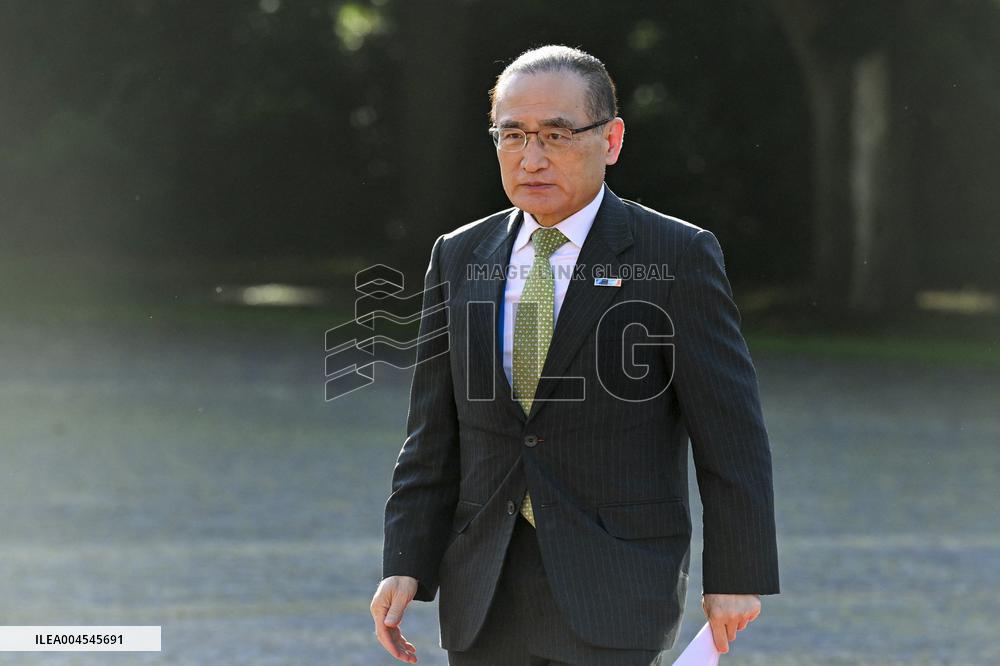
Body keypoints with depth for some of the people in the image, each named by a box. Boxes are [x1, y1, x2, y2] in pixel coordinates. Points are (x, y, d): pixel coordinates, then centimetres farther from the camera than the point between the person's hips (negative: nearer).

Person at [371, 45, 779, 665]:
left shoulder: (678, 256, -5)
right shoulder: (459, 258, 9)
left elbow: (730, 434, -5)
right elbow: (434, 435, 8)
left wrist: (736, 579, -6)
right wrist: (405, 566, 0)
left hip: (613, 594, -5)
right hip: (484, 600, 5)